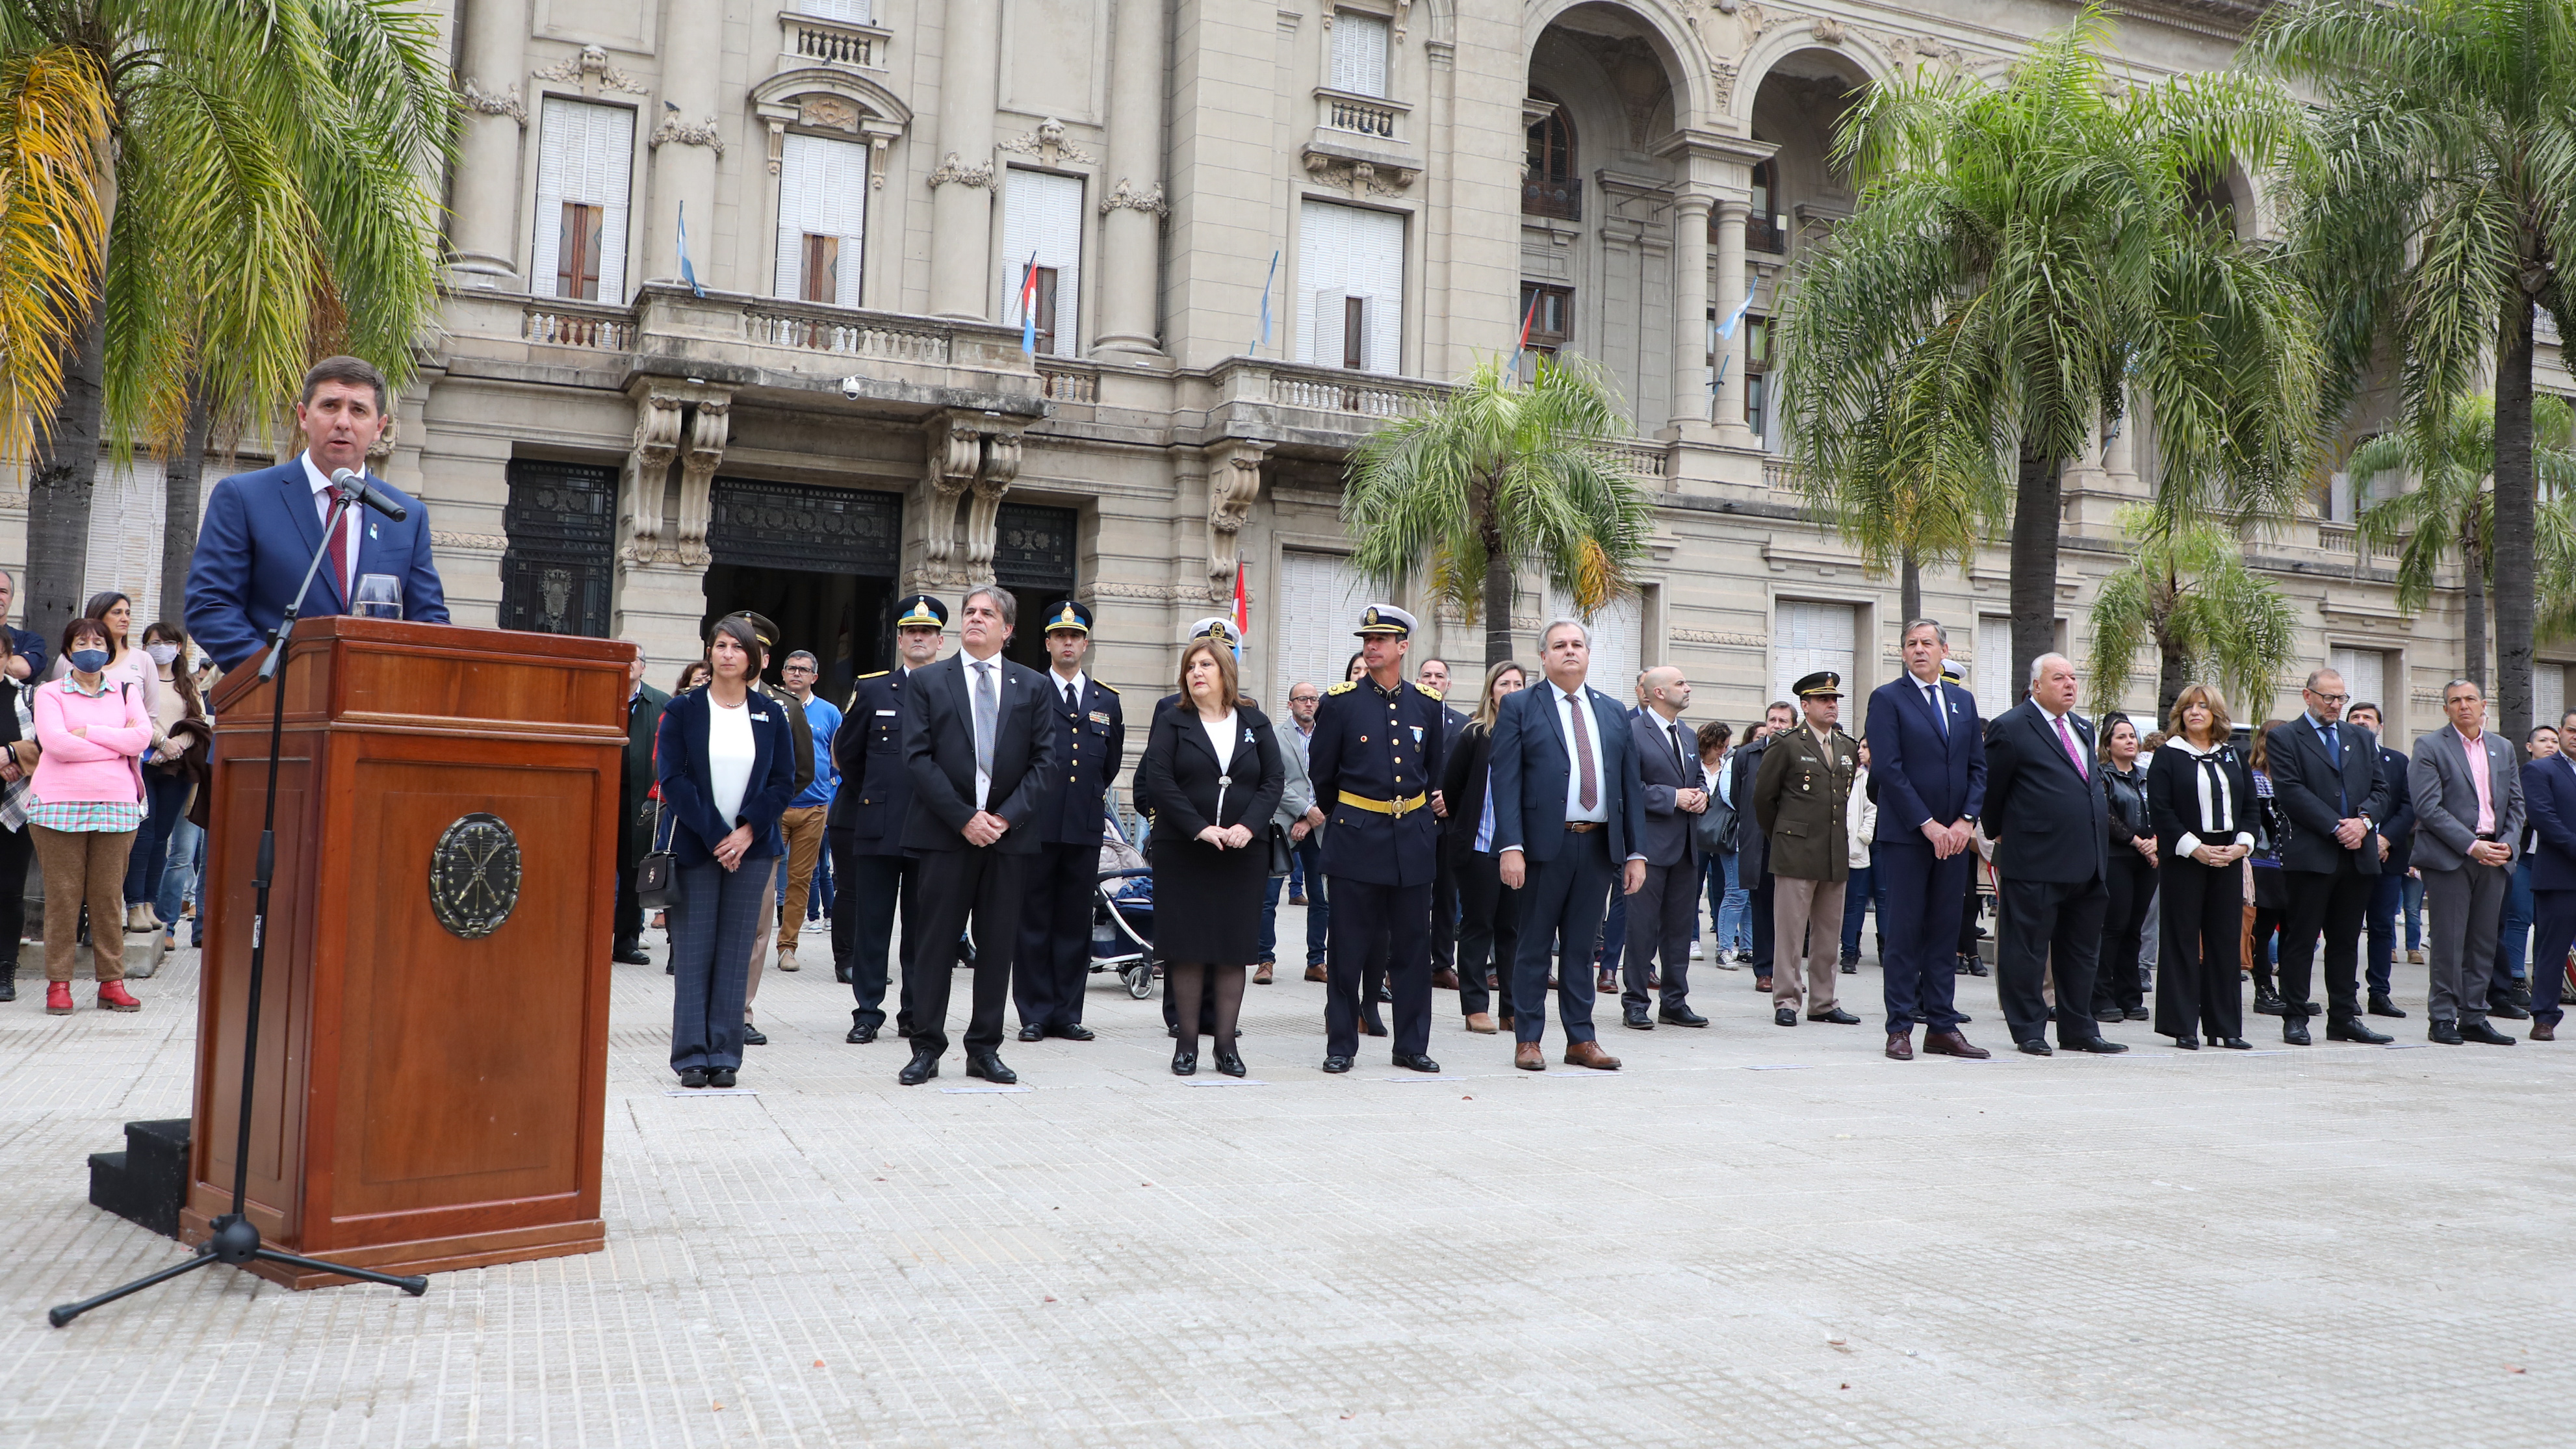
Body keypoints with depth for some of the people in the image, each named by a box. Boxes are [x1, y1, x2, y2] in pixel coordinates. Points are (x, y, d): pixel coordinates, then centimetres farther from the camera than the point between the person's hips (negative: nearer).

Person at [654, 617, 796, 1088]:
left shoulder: (771, 714, 7)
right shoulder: (683, 710, 2)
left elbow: (784, 782, 4)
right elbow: (672, 777, -5)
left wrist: (747, 831, -10)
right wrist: (715, 835, -13)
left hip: (751, 846, 1)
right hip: (693, 846, -1)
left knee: (736, 950, 2)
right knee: (693, 951, -1)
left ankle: (724, 1055, 8)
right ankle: (691, 1055, 6)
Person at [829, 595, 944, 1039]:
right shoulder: (871, 689, 8)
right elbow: (846, 753, 15)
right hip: (876, 827, 1)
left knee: (923, 927, 5)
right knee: (871, 925, 2)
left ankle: (915, 1014, 14)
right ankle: (867, 1014, 10)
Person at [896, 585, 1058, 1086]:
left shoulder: (1032, 686, 10)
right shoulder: (929, 683, 4)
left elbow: (1044, 760, 5)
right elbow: (918, 758, -3)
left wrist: (1007, 816, -8)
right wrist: (964, 817, -12)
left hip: (1009, 833, 2)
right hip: (946, 833, -2)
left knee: (998, 944, 6)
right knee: (936, 943, 1)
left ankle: (985, 1048, 15)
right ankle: (927, 1048, 9)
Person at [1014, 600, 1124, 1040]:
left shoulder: (1107, 701, 13)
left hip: (1085, 829, 3)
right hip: (1037, 826, -3)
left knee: (1075, 923, 6)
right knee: (1034, 922, 1)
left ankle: (1068, 1014, 14)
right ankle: (1034, 1015, 8)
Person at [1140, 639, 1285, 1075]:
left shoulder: (1255, 724, 10)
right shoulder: (1170, 722, 5)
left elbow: (1274, 779, 3)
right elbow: (1159, 779, -6)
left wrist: (1249, 826, -13)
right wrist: (1200, 828, -16)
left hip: (1243, 853, 2)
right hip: (1182, 852, -1)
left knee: (1235, 947, 1)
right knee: (1187, 946, -1)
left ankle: (1227, 1043, 7)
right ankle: (1187, 1042, 7)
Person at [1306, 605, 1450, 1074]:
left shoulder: (1427, 705, 7)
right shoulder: (1340, 702, -1)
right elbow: (1321, 774, 6)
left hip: (1413, 841, 3)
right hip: (1357, 841, -3)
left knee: (1412, 947, 7)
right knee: (1349, 948, 1)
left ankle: (1412, 1045, 16)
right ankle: (1341, 1045, 10)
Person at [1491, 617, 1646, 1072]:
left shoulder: (1613, 712, 14)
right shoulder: (1519, 707, 1)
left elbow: (1631, 785, 13)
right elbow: (1506, 782, -6)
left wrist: (1636, 852, 6)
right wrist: (1510, 847, -16)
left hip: (1600, 845, 4)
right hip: (1545, 845, -4)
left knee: (1581, 947, 11)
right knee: (1535, 947, 4)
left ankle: (1581, 1040, 18)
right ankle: (1528, 1040, 12)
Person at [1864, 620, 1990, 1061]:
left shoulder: (1963, 700, 14)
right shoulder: (1887, 698, -2)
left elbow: (1978, 767, 11)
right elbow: (1888, 769, -10)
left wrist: (1966, 820, -4)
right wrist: (1928, 824, -13)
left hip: (1954, 835, 5)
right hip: (1906, 834, -5)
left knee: (1946, 932, 7)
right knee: (1904, 932, -2)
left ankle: (1942, 1026, 12)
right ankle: (1900, 1028, 4)